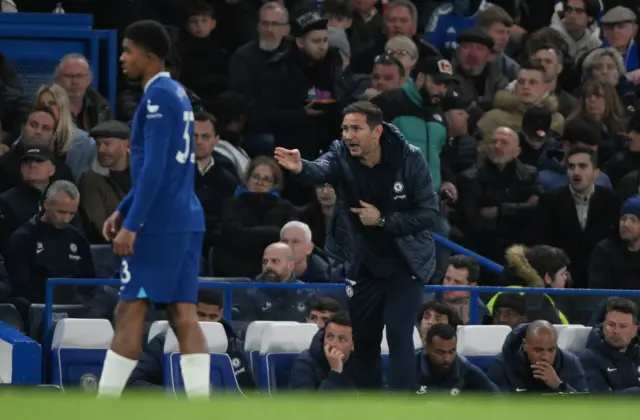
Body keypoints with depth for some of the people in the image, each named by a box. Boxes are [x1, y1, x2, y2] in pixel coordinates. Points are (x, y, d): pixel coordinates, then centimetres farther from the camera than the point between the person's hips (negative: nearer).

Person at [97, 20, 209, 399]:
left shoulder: (158, 96, -11)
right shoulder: (177, 94, 18)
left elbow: (154, 166, -19)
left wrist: (131, 224, -20)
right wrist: (123, 211, 23)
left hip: (159, 224, -9)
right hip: (187, 221, 9)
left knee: (130, 313, -5)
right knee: (184, 315, 3)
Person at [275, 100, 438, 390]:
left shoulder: (409, 159, -18)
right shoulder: (341, 155, -14)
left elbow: (429, 213, -17)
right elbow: (320, 171, -38)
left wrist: (383, 220, -26)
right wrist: (300, 168, -61)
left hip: (407, 263, -4)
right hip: (365, 265, 4)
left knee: (398, 333, -18)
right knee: (363, 341, 12)